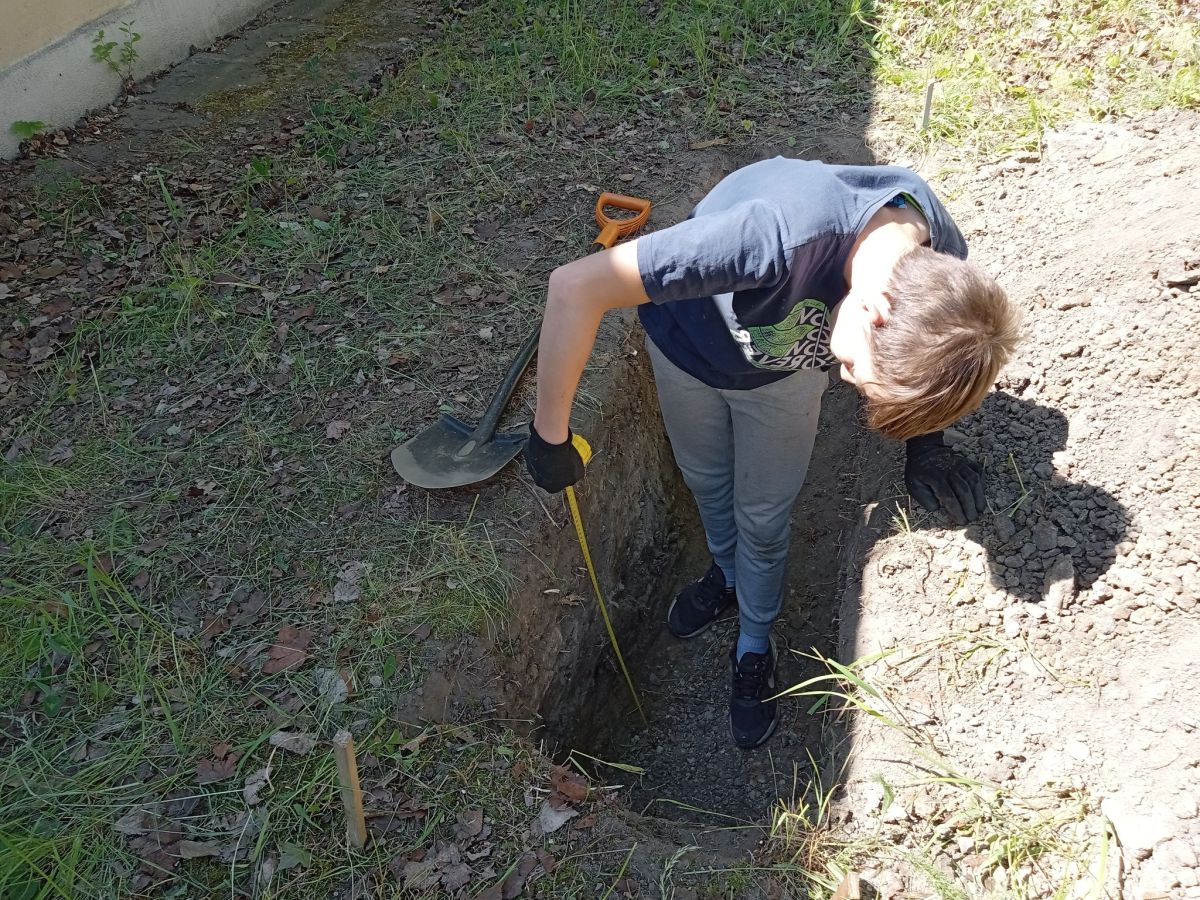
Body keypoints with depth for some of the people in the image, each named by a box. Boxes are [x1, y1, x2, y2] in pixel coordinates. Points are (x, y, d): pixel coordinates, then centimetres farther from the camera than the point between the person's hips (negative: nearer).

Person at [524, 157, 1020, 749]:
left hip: (784, 369, 2)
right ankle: (728, 573, 57)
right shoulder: (782, 237, -48)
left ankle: (754, 648, 44)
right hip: (688, 342, -2)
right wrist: (551, 433, -37)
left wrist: (924, 438, -10)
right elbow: (574, 287, -46)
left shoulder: (942, 263, -30)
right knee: (705, 479, 23)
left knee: (763, 516, 14)